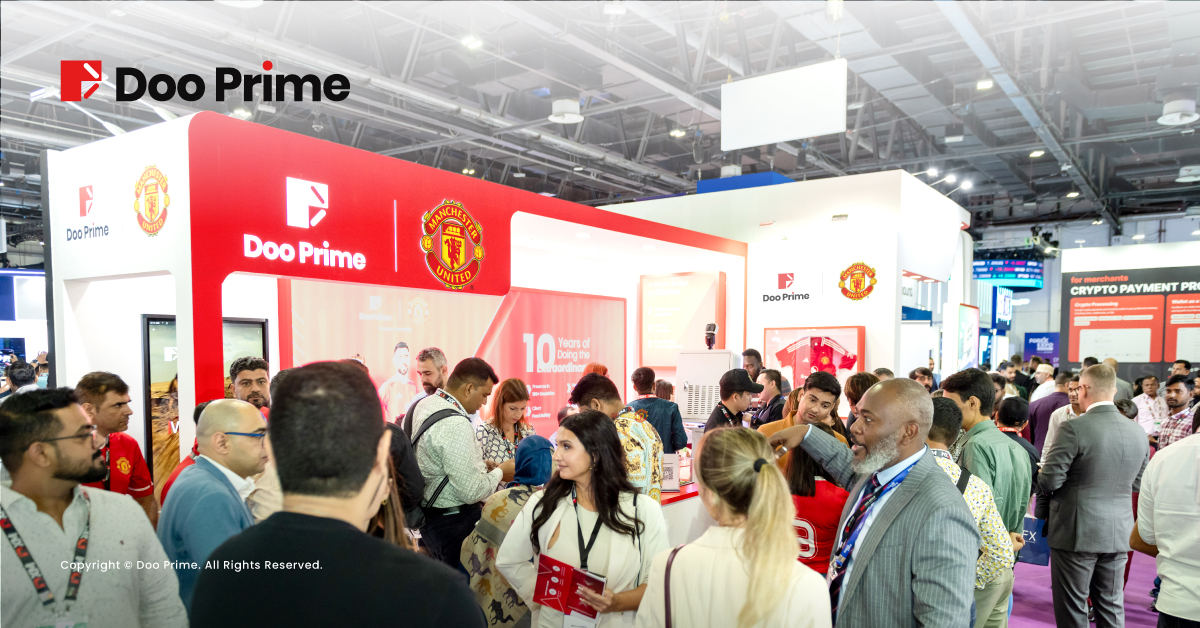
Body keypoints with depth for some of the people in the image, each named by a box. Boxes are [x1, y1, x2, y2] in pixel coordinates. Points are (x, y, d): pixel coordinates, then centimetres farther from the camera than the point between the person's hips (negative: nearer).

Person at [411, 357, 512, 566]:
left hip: (427, 514, 10)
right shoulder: (456, 424, -26)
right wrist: (500, 472, -7)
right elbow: (472, 492, -24)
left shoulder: (423, 405, 4)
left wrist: (481, 465, 10)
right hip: (454, 524, -9)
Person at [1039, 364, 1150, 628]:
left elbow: (1049, 480, -18)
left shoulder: (1073, 428, -18)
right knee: (1112, 606, 18)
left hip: (1076, 533, -6)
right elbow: (1137, 483, 12)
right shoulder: (1138, 432, 2)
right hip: (1118, 534, 6)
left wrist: (1041, 475, 4)